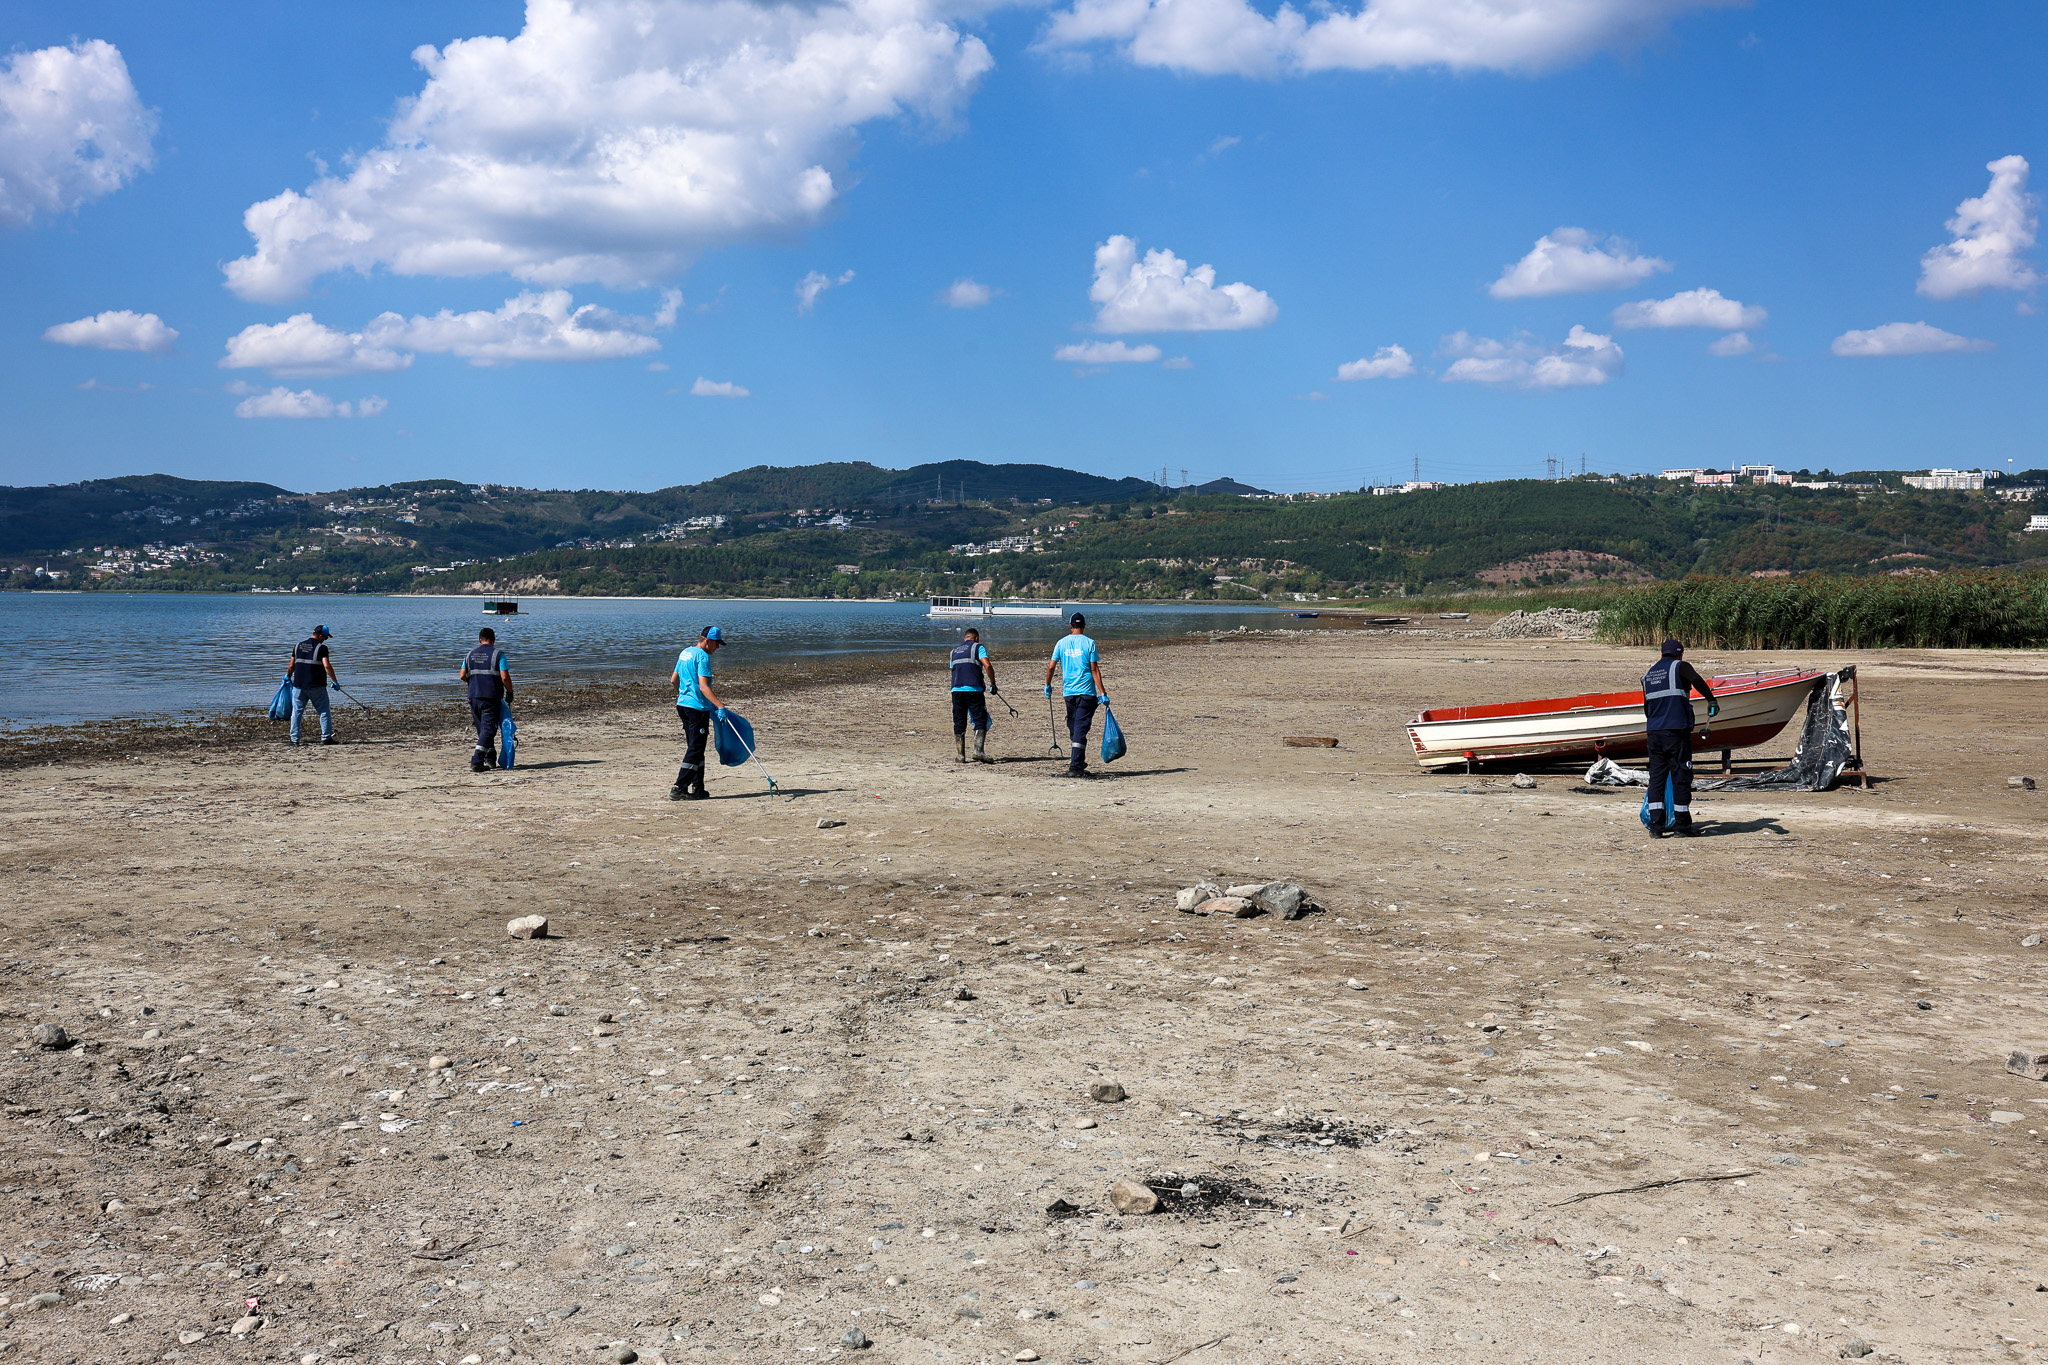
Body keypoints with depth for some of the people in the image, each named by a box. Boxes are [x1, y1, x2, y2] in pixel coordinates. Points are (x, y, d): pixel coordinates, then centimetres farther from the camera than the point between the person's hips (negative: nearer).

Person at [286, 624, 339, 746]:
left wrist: (289, 677, 32)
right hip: (316, 686, -4)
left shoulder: (298, 646, 9)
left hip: (299, 685, 4)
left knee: (297, 712, 9)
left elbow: (292, 665, 15)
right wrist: (335, 681, -12)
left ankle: (294, 739, 6)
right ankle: (326, 737, 4)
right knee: (324, 711, 6)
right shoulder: (321, 648, -8)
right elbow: (327, 666, -18)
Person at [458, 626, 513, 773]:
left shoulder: (471, 654, 9)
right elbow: (505, 677, -12)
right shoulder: (498, 654, -5)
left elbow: (462, 676, 8)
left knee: (483, 729, 17)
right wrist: (510, 693, 1)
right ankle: (477, 761, -17)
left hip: (474, 696, 5)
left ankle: (490, 759, 25)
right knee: (488, 729, -5)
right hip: (491, 697, -5)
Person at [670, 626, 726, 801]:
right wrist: (720, 706, -26)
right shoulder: (703, 656, -14)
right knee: (695, 749, -5)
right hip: (698, 707, -9)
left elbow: (673, 680, 22)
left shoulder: (685, 653, 14)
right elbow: (703, 687, -23)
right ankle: (679, 789, -8)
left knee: (695, 747, 15)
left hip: (683, 705, 9)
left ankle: (698, 788, 17)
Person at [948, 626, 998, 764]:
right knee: (980, 721, -2)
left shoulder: (954, 651, 23)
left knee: (959, 724, 7)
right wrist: (993, 684, 0)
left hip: (956, 689, 5)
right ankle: (978, 751, -16)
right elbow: (987, 666, -8)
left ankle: (961, 756, 6)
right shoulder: (978, 647, 6)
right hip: (974, 689, -5)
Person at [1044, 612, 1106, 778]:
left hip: (1068, 692, 3)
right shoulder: (1089, 643, -3)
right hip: (1086, 692, -3)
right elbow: (1094, 669, -6)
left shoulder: (1061, 643, 5)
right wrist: (1102, 693, -3)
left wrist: (1047, 685, 19)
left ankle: (1078, 763, 23)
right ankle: (1075, 767, -13)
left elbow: (1051, 667, 4)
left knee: (1073, 729, 15)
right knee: (1081, 730, -5)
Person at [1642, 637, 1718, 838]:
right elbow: (1697, 681, -21)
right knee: (1681, 776, 2)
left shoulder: (1648, 675, 19)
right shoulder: (1679, 667, 1)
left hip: (1654, 732, 5)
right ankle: (1682, 823, 7)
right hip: (1677, 730, -5)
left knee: (1656, 776, 6)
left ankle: (1655, 824, 0)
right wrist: (1711, 700, -17)